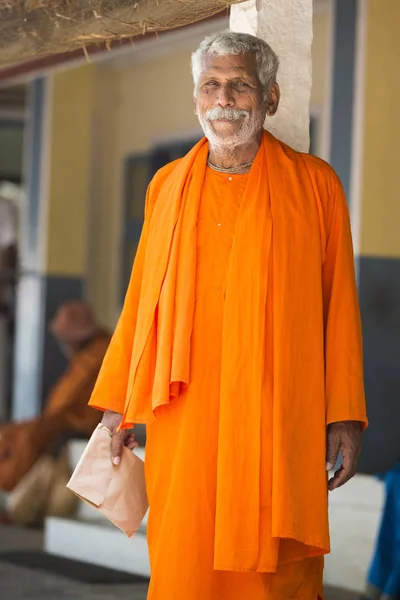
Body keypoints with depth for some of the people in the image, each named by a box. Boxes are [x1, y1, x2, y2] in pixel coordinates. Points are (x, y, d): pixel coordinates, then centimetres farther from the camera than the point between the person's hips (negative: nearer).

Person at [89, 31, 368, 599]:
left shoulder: (314, 185, 4)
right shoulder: (167, 187, 13)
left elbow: (339, 307, 3)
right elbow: (142, 301, 16)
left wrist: (344, 417, -2)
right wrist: (119, 401, 13)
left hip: (277, 422, -2)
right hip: (185, 421, 2)